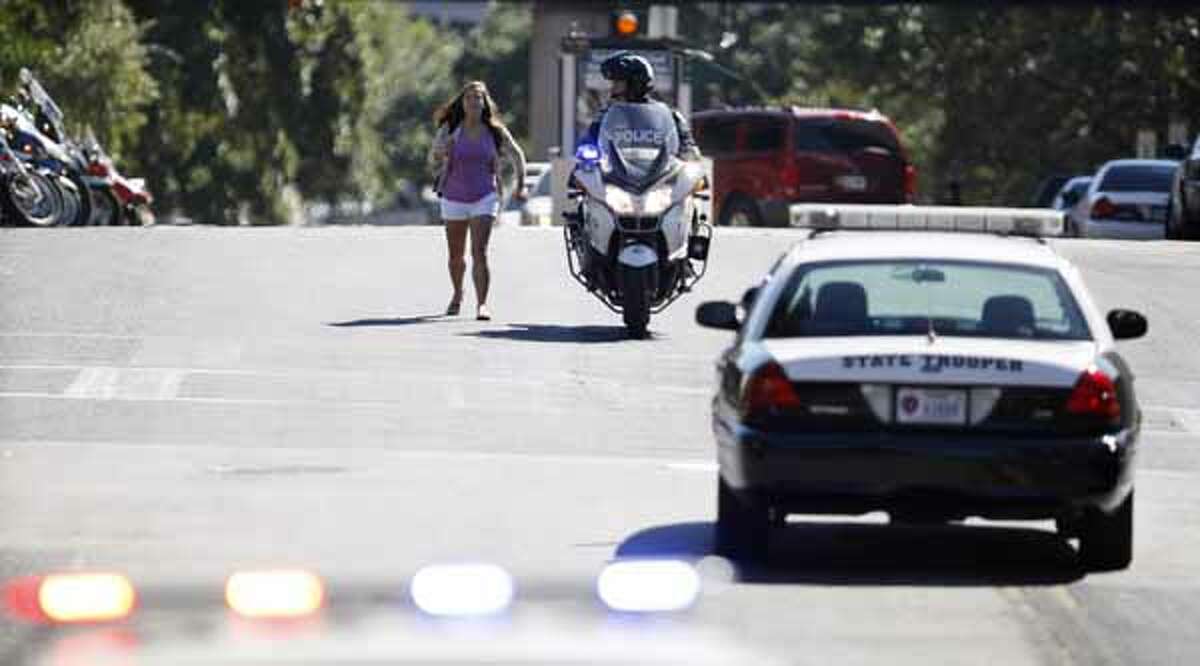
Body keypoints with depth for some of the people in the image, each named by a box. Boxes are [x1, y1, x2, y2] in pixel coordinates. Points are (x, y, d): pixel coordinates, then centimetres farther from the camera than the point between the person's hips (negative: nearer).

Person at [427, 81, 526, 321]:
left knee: (479, 252, -16)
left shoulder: (495, 131, -2)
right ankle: (457, 294, 41)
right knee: (456, 254, 14)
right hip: (454, 197, 2)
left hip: (484, 197, -2)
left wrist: (520, 184, 7)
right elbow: (432, 163, 1)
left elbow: (517, 155, 12)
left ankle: (482, 304, -18)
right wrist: (440, 152, -20)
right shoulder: (449, 129, -1)